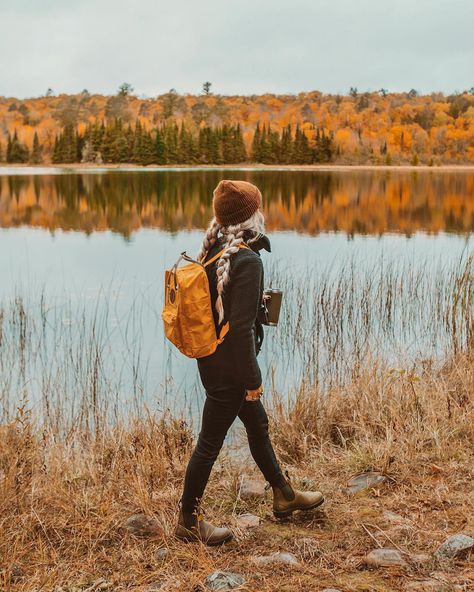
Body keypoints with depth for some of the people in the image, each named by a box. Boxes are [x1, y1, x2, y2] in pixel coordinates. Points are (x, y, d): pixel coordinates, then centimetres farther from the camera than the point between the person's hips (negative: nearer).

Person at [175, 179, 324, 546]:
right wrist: (253, 379, -17)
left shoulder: (214, 251, 1)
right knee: (210, 443, 6)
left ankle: (284, 495, 42)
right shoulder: (247, 261, -25)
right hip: (228, 368, -9)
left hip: (211, 360, 9)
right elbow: (240, 328, -25)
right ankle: (189, 521, 22)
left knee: (258, 423, 24)